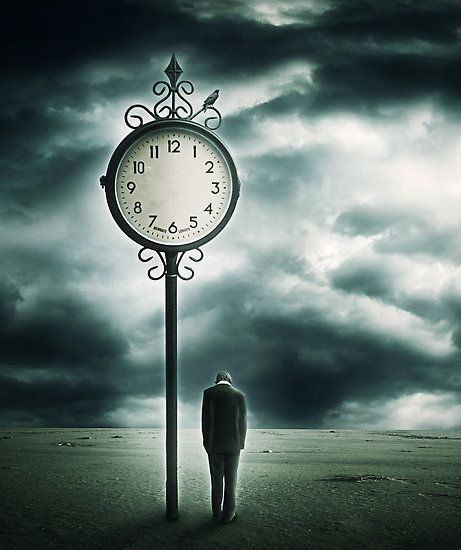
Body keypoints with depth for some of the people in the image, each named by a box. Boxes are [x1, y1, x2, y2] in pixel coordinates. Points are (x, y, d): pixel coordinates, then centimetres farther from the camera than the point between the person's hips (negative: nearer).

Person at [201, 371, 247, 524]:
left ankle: (217, 514, 13)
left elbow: (205, 420, -2)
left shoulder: (208, 393, -1)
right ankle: (228, 515, 9)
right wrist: (240, 445, 10)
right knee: (231, 480, 8)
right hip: (233, 445, 0)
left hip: (214, 445, 0)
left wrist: (206, 444, 5)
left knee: (216, 480, 9)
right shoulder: (240, 395, 1)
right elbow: (242, 423, 1)